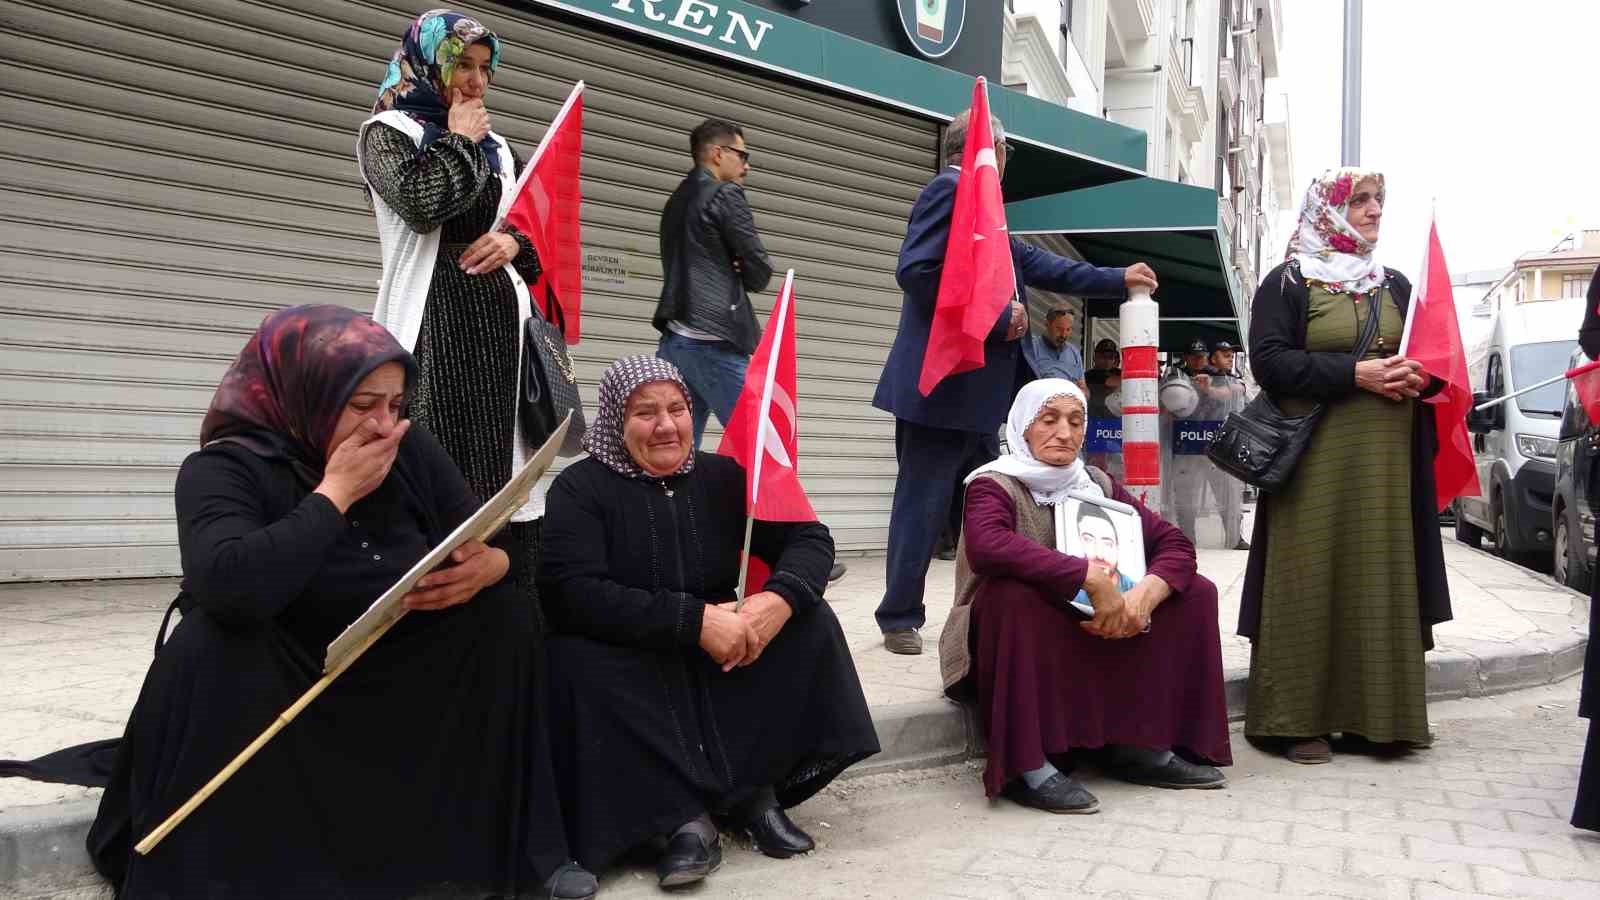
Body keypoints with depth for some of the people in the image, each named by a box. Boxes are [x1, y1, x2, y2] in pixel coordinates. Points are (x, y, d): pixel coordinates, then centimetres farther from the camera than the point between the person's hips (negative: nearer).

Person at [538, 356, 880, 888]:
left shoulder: (723, 477, 1)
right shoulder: (580, 488, -10)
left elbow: (809, 538, -3)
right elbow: (571, 593, -24)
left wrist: (781, 598, -27)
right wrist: (693, 620, -30)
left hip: (721, 657, 4)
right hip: (629, 666, -3)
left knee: (810, 619, -16)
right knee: (577, 663, -33)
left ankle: (754, 793, -13)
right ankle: (683, 817, -27)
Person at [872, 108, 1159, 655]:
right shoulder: (951, 190, -9)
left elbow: (1041, 266, 24)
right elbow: (917, 271, -21)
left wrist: (1118, 280, 28)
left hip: (975, 390, 10)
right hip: (940, 385, -10)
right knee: (922, 505, -2)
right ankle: (901, 620, 8)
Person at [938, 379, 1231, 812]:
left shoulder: (1098, 486, 5)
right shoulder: (995, 485, -12)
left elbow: (1175, 543, -1)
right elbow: (986, 544, -35)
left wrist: (1144, 595, -24)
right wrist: (1092, 577, -38)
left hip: (1095, 634, 6)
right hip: (1013, 645, -6)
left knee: (1195, 593, -4)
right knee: (1014, 593, -37)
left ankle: (1140, 745, -7)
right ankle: (1027, 767, -33)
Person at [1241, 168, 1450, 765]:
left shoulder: (1396, 285, 17)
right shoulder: (1287, 283, 2)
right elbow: (1269, 360, -10)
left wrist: (1419, 376, -3)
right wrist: (1356, 373, -16)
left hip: (1386, 464, 5)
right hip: (1315, 460, -5)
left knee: (1380, 576, 3)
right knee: (1310, 578, -6)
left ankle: (1374, 713, 12)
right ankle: (1298, 718, 0)